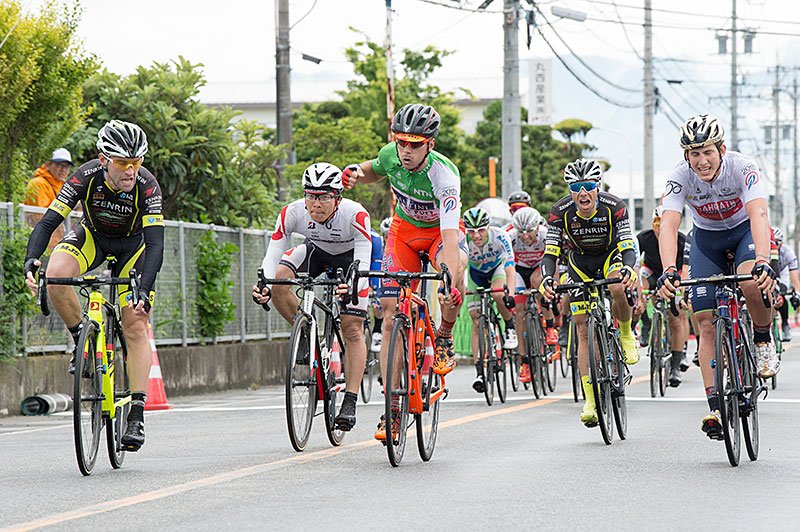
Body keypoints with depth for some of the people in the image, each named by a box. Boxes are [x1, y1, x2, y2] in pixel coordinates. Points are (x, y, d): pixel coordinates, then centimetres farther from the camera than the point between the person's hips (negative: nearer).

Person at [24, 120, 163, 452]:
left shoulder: (147, 185, -31)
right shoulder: (86, 177, -29)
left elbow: (155, 243, -36)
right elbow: (48, 222, -30)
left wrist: (145, 290, -50)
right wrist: (31, 260, -48)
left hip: (132, 247, -1)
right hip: (93, 237, 1)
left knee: (136, 326, -11)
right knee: (55, 273, -31)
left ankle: (136, 416, -8)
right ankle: (82, 341, -8)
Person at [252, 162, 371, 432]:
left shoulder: (355, 215, -37)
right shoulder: (293, 213, -30)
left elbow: (363, 262, -40)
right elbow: (272, 256, -28)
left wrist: (353, 287, -62)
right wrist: (264, 285, -48)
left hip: (351, 256, -3)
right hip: (316, 250, 3)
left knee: (352, 330, -11)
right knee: (278, 282, -26)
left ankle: (349, 404, -8)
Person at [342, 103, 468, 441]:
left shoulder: (444, 174, -35)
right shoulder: (391, 155, -20)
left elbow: (450, 236, -45)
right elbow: (376, 171, 9)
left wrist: (451, 286, -57)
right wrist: (357, 173, -14)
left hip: (441, 231, -4)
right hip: (404, 230, 4)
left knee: (454, 281, -38)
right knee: (391, 317, -8)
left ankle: (444, 337, -5)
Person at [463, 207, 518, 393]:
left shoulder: (499, 236, -36)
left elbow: (510, 269, -42)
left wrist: (510, 294, -57)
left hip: (498, 268, -2)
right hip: (476, 274, 2)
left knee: (498, 294, -35)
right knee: (477, 321, -7)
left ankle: (510, 328, -7)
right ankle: (480, 372, -3)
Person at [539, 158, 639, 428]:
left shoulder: (614, 207, -28)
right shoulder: (560, 212, -25)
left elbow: (627, 248, -30)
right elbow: (550, 253, -24)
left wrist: (628, 269, -52)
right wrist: (547, 279, -44)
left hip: (611, 255, -2)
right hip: (580, 262, 2)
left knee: (617, 288, -37)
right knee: (583, 330, -6)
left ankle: (626, 335, -5)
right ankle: (591, 401, -4)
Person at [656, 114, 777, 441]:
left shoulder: (742, 168, -31)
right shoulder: (680, 177, -26)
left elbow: (758, 214, -43)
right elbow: (668, 225, -35)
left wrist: (763, 262, -59)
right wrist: (669, 272, -52)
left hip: (744, 230, -2)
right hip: (706, 239, 2)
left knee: (752, 283, -34)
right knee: (706, 323, -8)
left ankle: (763, 340, -4)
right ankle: (714, 407, -6)